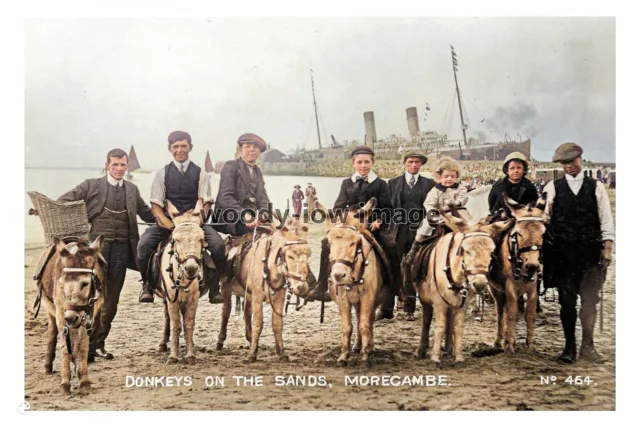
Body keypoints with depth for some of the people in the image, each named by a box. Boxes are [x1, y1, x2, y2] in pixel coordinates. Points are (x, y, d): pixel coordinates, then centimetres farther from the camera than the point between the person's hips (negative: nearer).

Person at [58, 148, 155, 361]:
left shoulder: (132, 190, 16)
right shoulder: (92, 186, 5)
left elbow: (147, 214, 23)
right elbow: (64, 201, 2)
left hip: (121, 247, 4)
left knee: (111, 299, 8)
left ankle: (98, 343, 19)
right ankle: (87, 344, 0)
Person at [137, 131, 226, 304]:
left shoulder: (200, 174, 11)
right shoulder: (162, 174, 10)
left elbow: (205, 202, 4)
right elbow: (155, 204, 5)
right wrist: (165, 221, -14)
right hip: (168, 222, 0)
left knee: (218, 244, -28)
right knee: (144, 245, -27)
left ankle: (214, 288, -13)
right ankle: (147, 285, -6)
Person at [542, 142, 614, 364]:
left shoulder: (596, 187, 5)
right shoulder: (553, 187, 4)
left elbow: (606, 218, 2)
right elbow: (543, 217, 4)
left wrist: (607, 246, -5)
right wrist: (540, 247, -6)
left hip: (590, 251, 0)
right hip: (563, 252, 0)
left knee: (590, 300, 4)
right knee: (567, 300, 3)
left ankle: (587, 346, 16)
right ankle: (569, 347, 14)